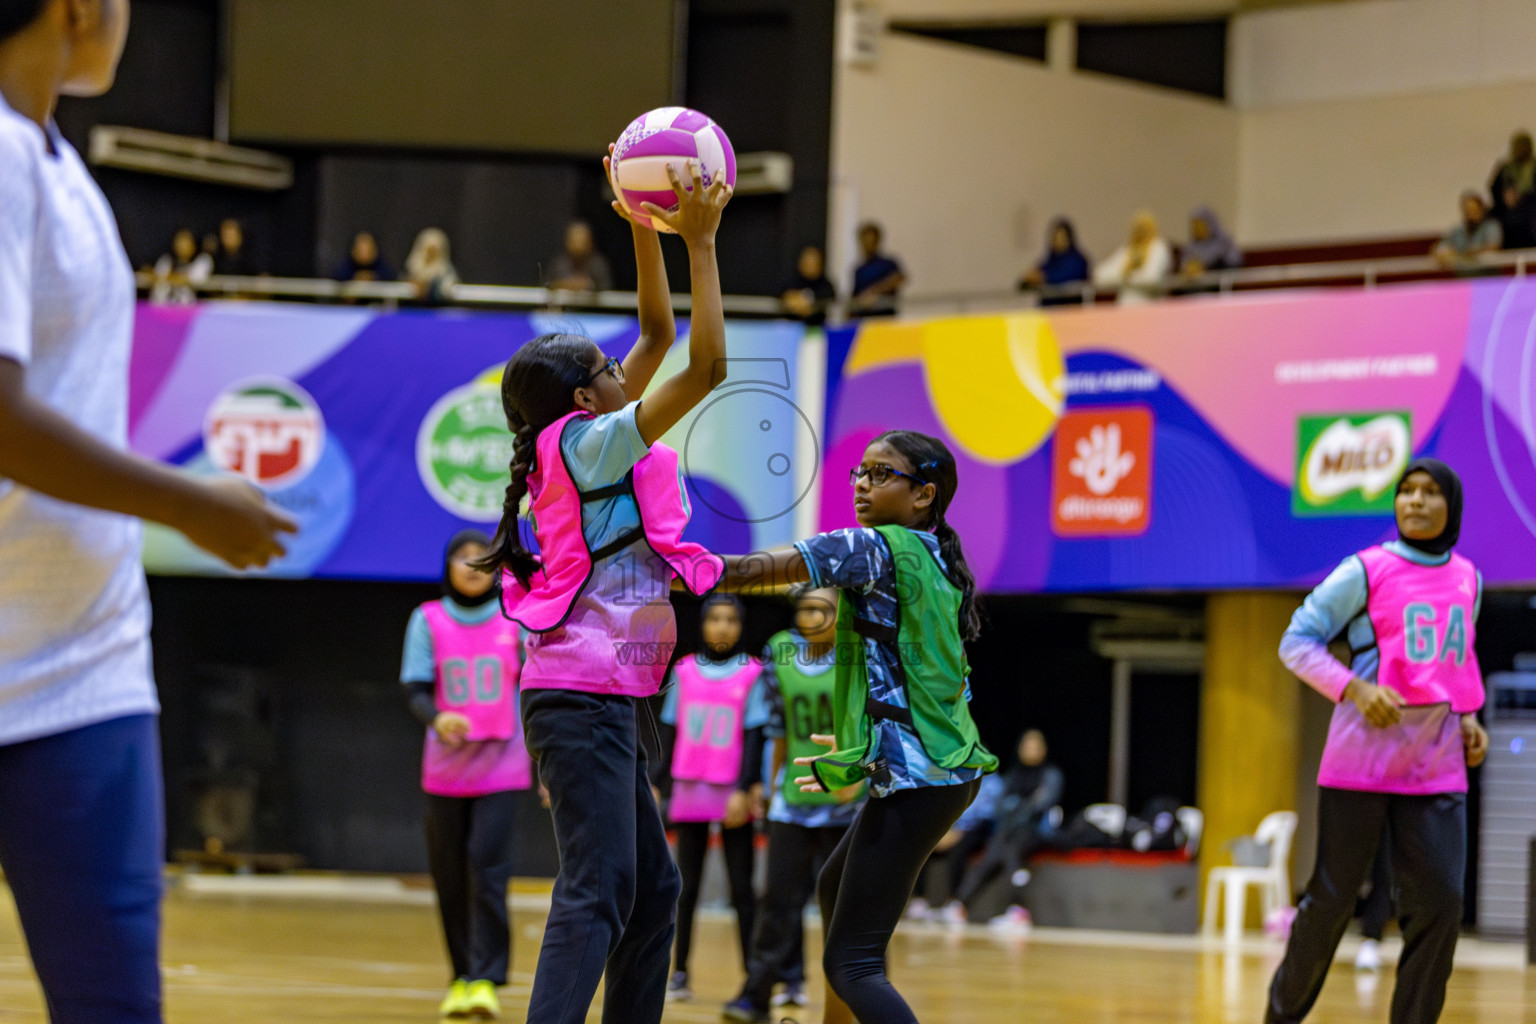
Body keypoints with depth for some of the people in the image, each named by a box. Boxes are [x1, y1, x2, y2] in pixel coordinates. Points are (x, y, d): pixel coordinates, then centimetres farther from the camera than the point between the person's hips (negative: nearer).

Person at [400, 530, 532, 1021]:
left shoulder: (516, 620, 3)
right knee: (449, 876, 4)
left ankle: (486, 980, -14)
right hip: (445, 768, 1)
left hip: (501, 767, -1)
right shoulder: (428, 620, 2)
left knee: (487, 869, -14)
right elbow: (416, 690, -4)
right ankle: (462, 976, 15)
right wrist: (437, 718, -27)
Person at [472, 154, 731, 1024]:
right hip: (586, 697, -10)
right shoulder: (591, 445, -11)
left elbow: (661, 335, 22)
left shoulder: (585, 445, 14)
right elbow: (707, 365, -17)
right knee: (597, 894, -17)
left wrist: (648, 228, 17)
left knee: (653, 889, 13)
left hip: (604, 702, 10)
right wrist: (699, 241, -12)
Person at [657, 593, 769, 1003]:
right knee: (687, 887, 5)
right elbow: (669, 733, 11)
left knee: (742, 888, -1)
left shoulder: (752, 673, 0)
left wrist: (746, 790, -11)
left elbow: (754, 736, -3)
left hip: (733, 797, -2)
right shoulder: (684, 671, 7)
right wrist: (660, 787, 7)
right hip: (689, 793, 2)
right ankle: (679, 972, 8)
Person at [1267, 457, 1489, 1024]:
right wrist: (1356, 689, -17)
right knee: (1332, 899, 2)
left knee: (1440, 903, -4)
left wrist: (1468, 718, 9)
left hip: (1437, 769, 4)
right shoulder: (1366, 571, -5)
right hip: (1363, 759, -4)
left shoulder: (1467, 579, 11)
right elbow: (1297, 641, -3)